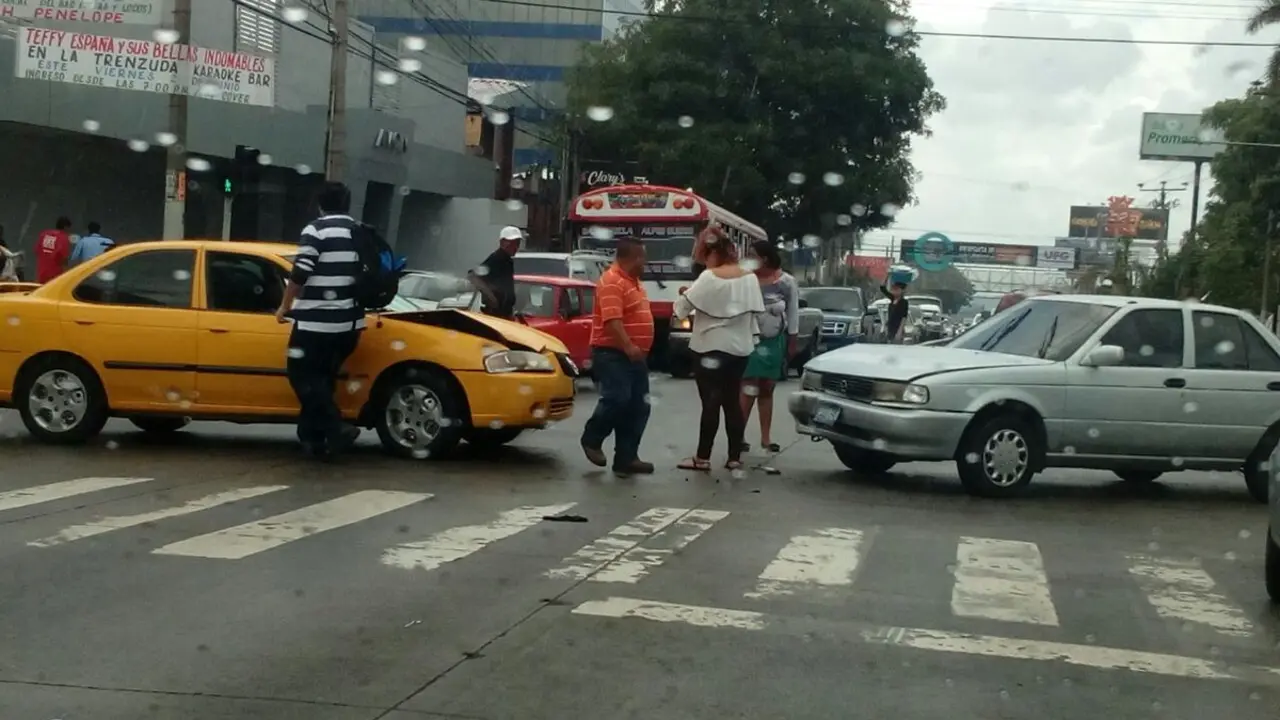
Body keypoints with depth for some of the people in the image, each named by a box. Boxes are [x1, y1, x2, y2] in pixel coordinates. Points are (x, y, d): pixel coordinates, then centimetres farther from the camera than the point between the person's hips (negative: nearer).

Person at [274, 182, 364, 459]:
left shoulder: (316, 230, -8)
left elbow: (300, 273, -15)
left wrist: (285, 306, -2)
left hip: (316, 321, -7)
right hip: (349, 322, 7)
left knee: (302, 374, 1)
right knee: (322, 377, 17)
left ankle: (336, 428, -9)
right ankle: (312, 436, 17)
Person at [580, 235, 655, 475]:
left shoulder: (633, 282, 17)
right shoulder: (612, 282, -15)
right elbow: (612, 320, -25)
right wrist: (628, 347, -32)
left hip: (635, 355, 10)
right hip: (613, 353, -10)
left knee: (638, 407, 6)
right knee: (617, 400, -17)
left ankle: (626, 458, 9)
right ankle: (592, 439, 7)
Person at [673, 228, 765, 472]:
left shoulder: (709, 278, -14)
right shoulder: (750, 278, 4)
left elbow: (682, 307, -11)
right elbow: (757, 312, 8)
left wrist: (684, 295, 9)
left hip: (710, 347, -6)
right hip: (739, 348, 6)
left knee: (711, 403, -4)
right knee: (732, 402, 10)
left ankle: (702, 458, 0)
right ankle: (735, 457, 12)